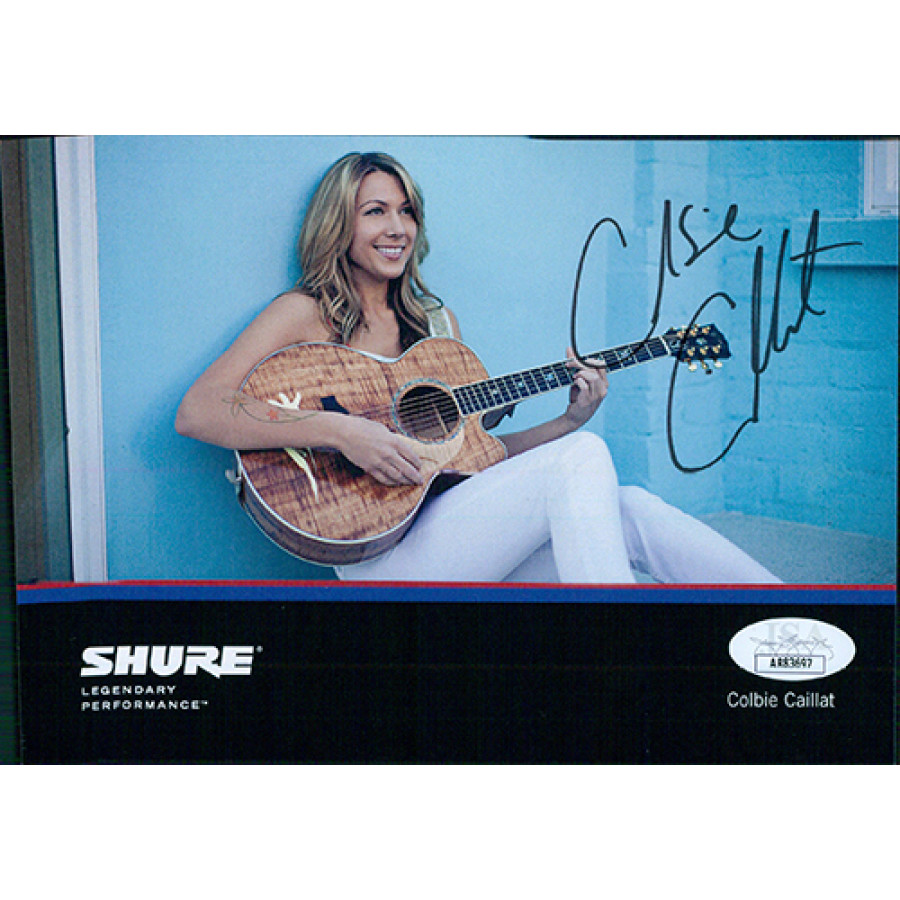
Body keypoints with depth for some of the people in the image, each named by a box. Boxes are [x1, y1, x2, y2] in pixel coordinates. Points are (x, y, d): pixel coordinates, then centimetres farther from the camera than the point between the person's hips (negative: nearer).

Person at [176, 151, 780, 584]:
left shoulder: (436, 319, 19)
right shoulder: (306, 313, 1)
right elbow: (196, 414, -13)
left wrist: (569, 422, 4)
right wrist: (339, 431, -24)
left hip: (464, 539, 6)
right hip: (379, 555, -6)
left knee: (630, 511, -18)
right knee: (581, 461, -24)